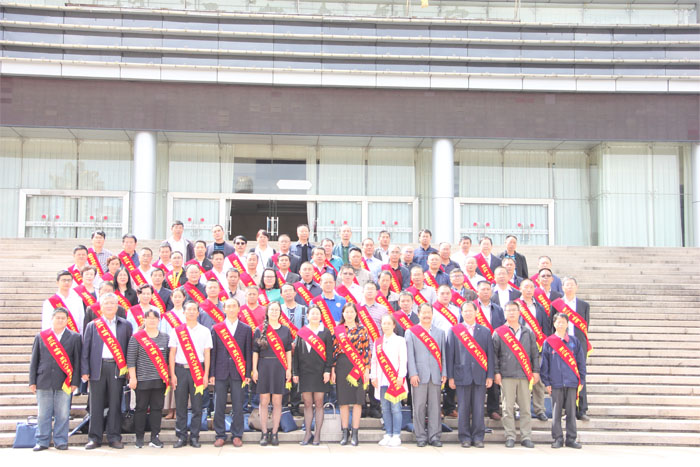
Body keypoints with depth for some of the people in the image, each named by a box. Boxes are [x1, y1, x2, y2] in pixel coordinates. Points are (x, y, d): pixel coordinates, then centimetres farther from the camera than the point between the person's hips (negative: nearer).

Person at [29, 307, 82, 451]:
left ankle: (60, 441, 11)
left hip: (64, 382, -1)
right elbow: (34, 361, 9)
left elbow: (77, 361, 4)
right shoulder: (41, 337, 9)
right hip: (44, 382, 1)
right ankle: (42, 441, 14)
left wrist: (75, 382, -2)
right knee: (43, 414, 5)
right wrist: (32, 381, 4)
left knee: (63, 414, 1)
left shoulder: (74, 337, 6)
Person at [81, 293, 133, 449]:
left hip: (117, 367, 0)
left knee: (115, 404, 1)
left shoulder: (125, 325, 10)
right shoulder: (92, 325, 10)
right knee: (96, 405, 3)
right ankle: (94, 438, 10)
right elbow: (85, 350, 7)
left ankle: (114, 438, 8)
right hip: (97, 367, 0)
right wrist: (85, 371, -1)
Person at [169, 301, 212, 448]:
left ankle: (194, 437, 7)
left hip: (198, 371, 0)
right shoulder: (176, 331, 8)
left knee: (197, 406, 0)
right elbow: (172, 353, 6)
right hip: (180, 370, 0)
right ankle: (181, 437, 9)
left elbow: (207, 353, 6)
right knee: (180, 406, 1)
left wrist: (206, 375, -1)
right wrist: (172, 374, -1)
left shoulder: (205, 331, 8)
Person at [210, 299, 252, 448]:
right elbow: (213, 352, 5)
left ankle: (237, 436, 11)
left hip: (238, 374, 0)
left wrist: (247, 374, -1)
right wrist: (212, 374, 0)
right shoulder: (216, 328, 8)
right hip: (221, 373, 1)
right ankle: (220, 435, 13)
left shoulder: (246, 329, 7)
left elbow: (248, 353, 5)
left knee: (238, 407, 1)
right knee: (219, 406, 2)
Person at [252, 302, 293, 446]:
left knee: (277, 402, 3)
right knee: (264, 401, 1)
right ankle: (264, 433, 8)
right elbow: (255, 351, 4)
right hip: (264, 368, -1)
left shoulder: (285, 330, 8)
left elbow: (288, 351, 8)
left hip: (279, 368, 1)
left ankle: (274, 433, 9)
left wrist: (289, 369, 1)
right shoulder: (260, 330, 4)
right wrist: (254, 369, -3)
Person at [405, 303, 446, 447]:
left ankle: (434, 436, 7)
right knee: (419, 407, -1)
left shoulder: (440, 332, 16)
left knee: (435, 407, 2)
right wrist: (413, 374, -8)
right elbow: (410, 355, 1)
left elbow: (442, 354, 13)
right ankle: (421, 437, 6)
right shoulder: (411, 332, 8)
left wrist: (444, 373, 4)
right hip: (419, 376, -2)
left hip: (435, 376, 2)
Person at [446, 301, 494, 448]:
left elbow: (490, 354, 8)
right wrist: (450, 376, -2)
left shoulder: (485, 331, 11)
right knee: (463, 409, 1)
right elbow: (450, 355, 4)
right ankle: (465, 437, 10)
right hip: (462, 375, -1)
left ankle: (478, 437, 11)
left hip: (480, 376, 1)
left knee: (479, 409, 2)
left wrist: (490, 375, 1)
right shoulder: (454, 331, 7)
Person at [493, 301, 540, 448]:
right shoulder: (499, 333, 6)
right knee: (508, 407, -2)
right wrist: (496, 372, -3)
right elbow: (494, 354, 4)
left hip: (524, 375, 2)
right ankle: (510, 437, 5)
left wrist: (536, 371, 7)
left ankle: (526, 437, 7)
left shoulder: (528, 333, 13)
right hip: (507, 375, -2)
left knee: (525, 407, 1)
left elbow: (535, 353, 14)